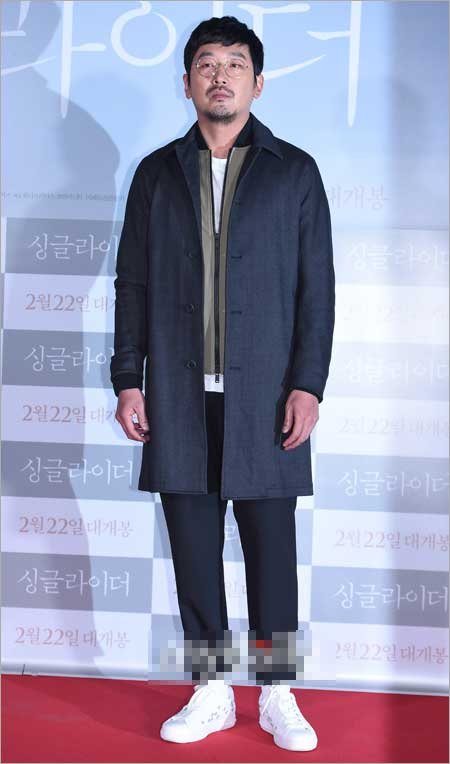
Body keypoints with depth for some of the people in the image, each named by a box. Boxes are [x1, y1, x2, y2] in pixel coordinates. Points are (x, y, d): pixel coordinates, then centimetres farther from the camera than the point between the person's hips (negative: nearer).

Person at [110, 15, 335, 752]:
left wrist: (308, 384, -7)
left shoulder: (294, 171, 6)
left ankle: (278, 695, 18)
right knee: (192, 542, 7)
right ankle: (210, 691, 21)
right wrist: (127, 379, 3)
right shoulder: (157, 173, 11)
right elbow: (131, 283, 10)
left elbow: (316, 286, 1)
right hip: (179, 394, 2)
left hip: (263, 394, -2)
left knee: (271, 545, 4)